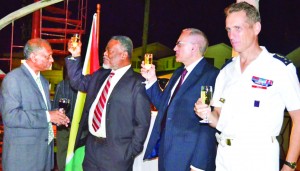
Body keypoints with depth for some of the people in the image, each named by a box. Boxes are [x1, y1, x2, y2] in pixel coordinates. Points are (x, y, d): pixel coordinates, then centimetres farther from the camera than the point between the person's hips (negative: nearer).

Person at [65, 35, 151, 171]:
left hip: (116, 152, -6)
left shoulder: (137, 83, -13)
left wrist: (132, 152, -12)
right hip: (91, 146, 7)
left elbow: (142, 122, -12)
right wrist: (75, 56, 11)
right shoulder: (100, 74, 9)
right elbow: (78, 82, 22)